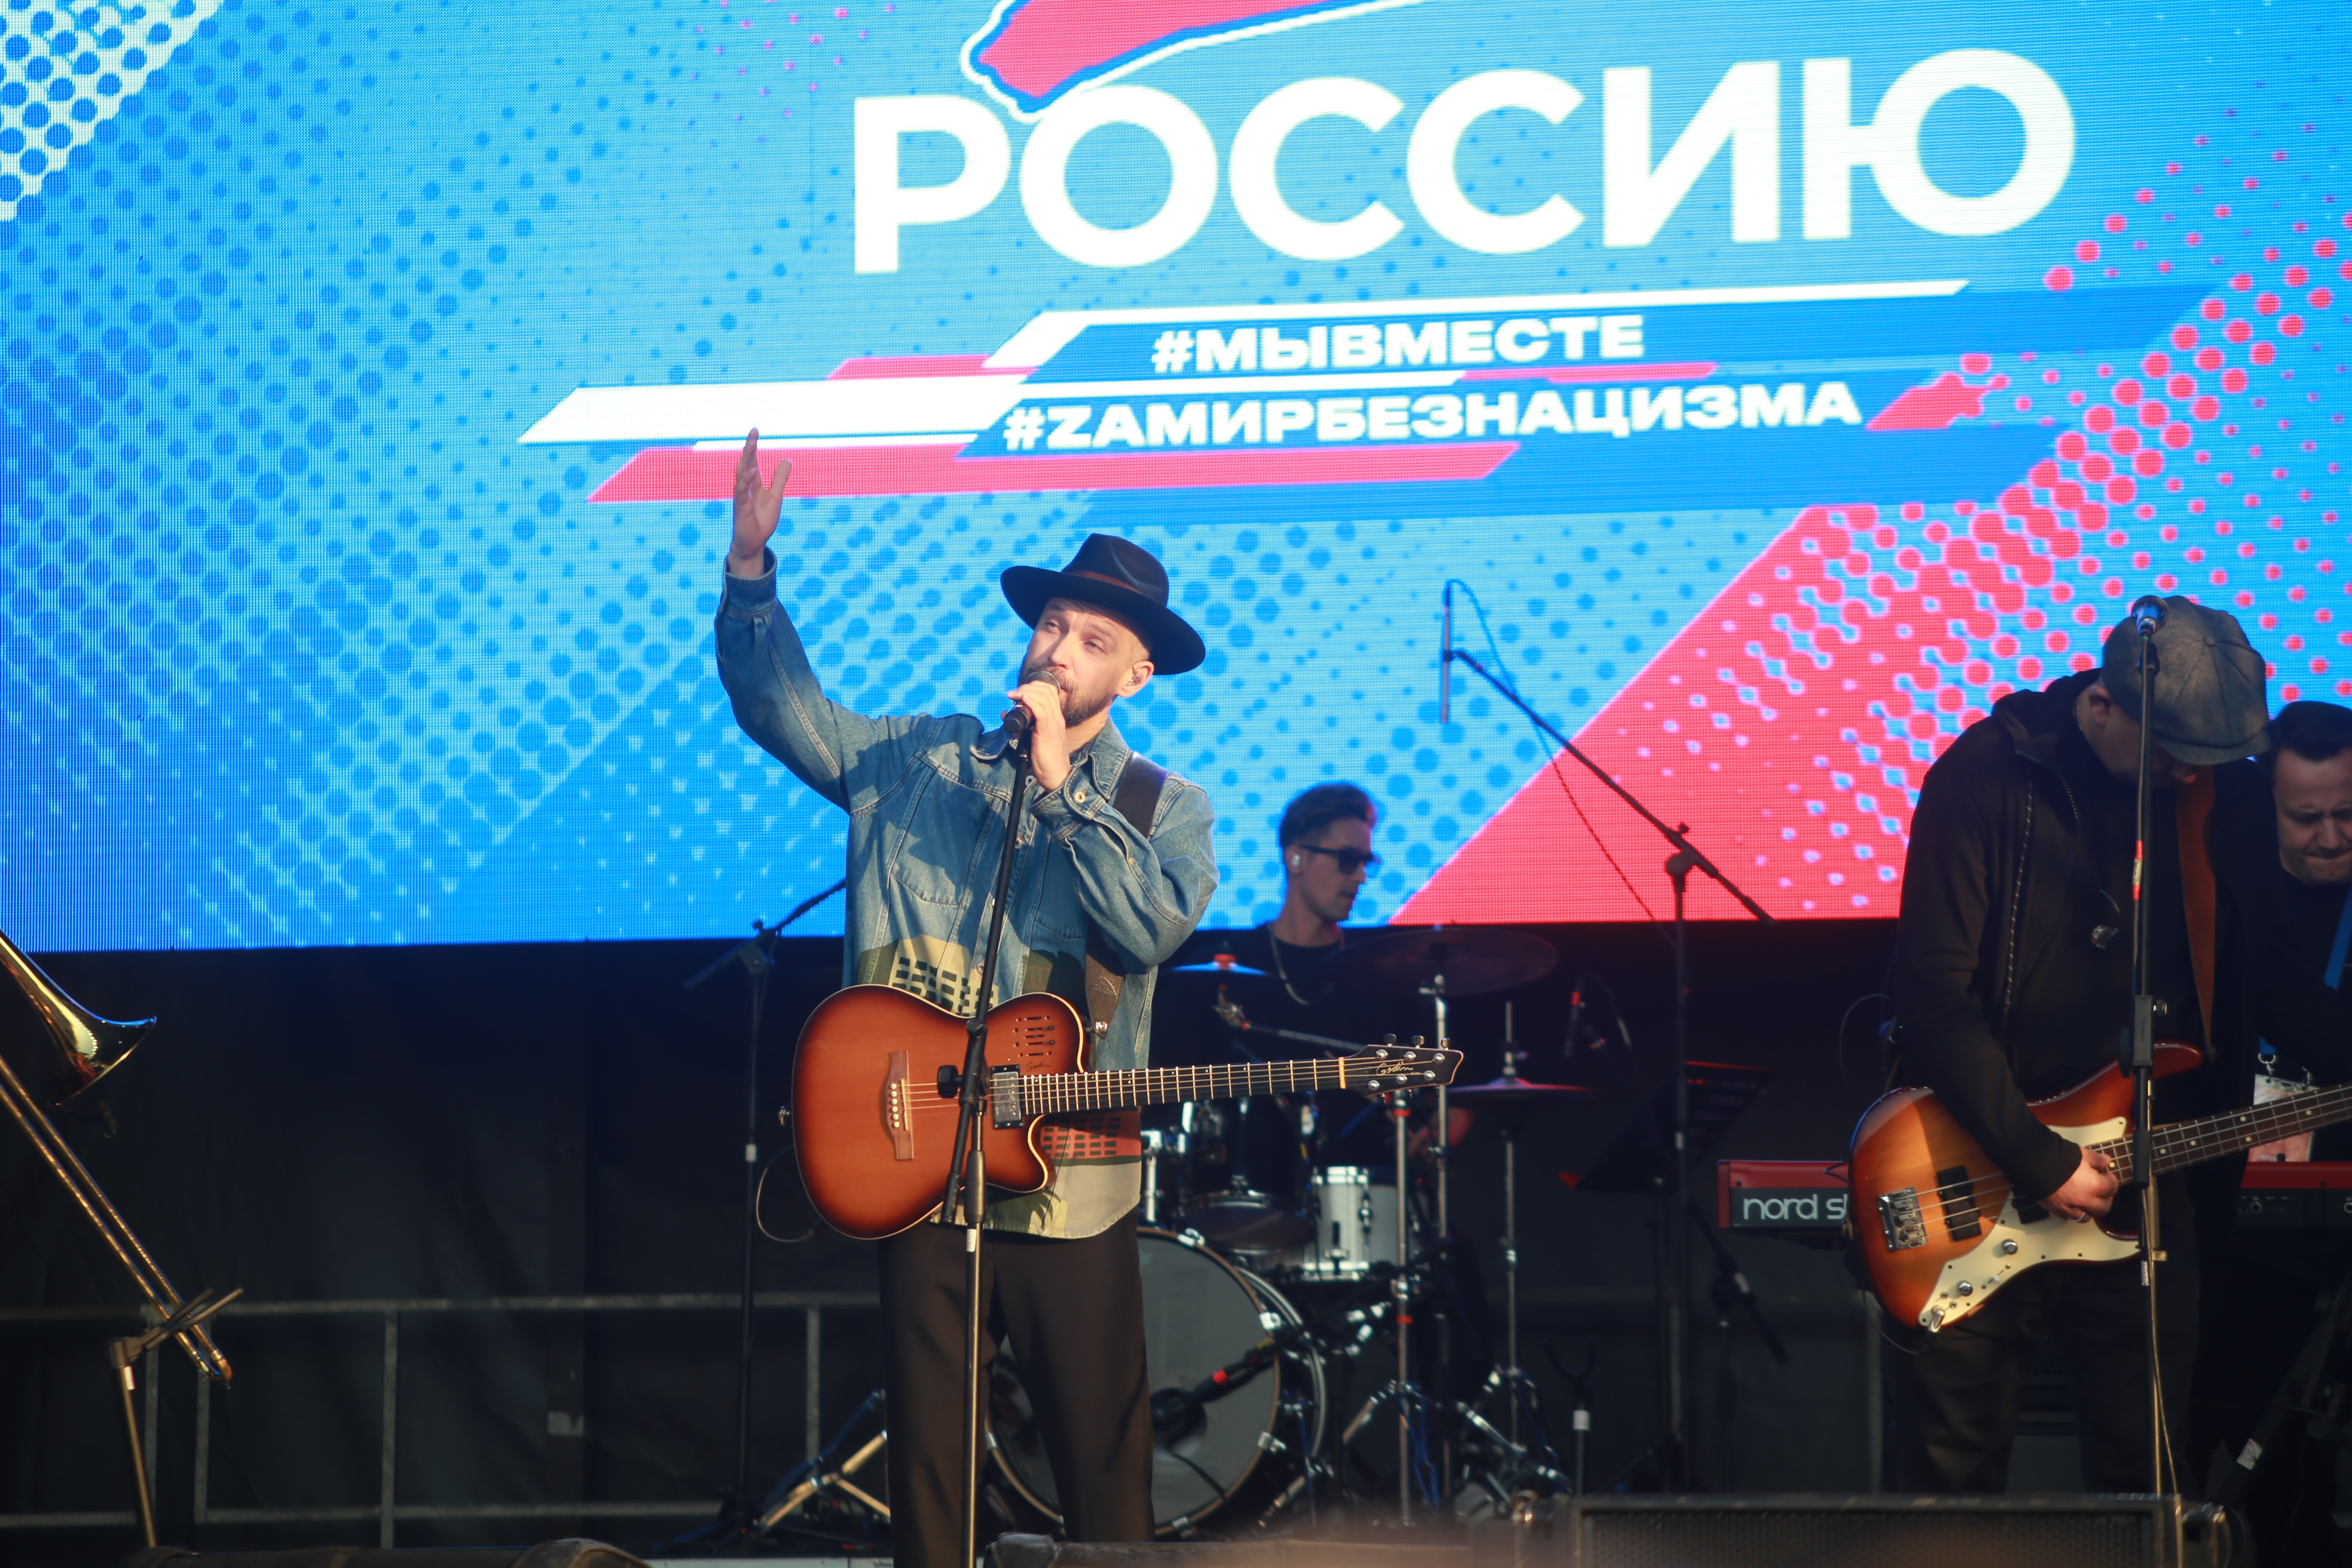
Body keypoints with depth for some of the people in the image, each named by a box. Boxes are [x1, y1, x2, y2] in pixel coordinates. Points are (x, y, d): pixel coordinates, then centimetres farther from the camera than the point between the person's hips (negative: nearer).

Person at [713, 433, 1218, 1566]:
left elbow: (1152, 928, -13)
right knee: (926, 1447, 5)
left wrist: (1059, 790, -13)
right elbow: (782, 706, 6)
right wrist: (752, 571, -8)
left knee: (1103, 1455, 0)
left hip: (1070, 1184, -2)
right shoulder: (917, 762, 11)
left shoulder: (1164, 810, 5)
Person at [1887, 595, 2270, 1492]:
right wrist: (2038, 1162, -17)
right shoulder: (1988, 775, -12)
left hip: (2131, 1182, 4)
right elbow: (1935, 995, -16)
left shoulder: (2201, 793, 4)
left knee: (2146, 1472, 5)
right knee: (1958, 1472, 2)